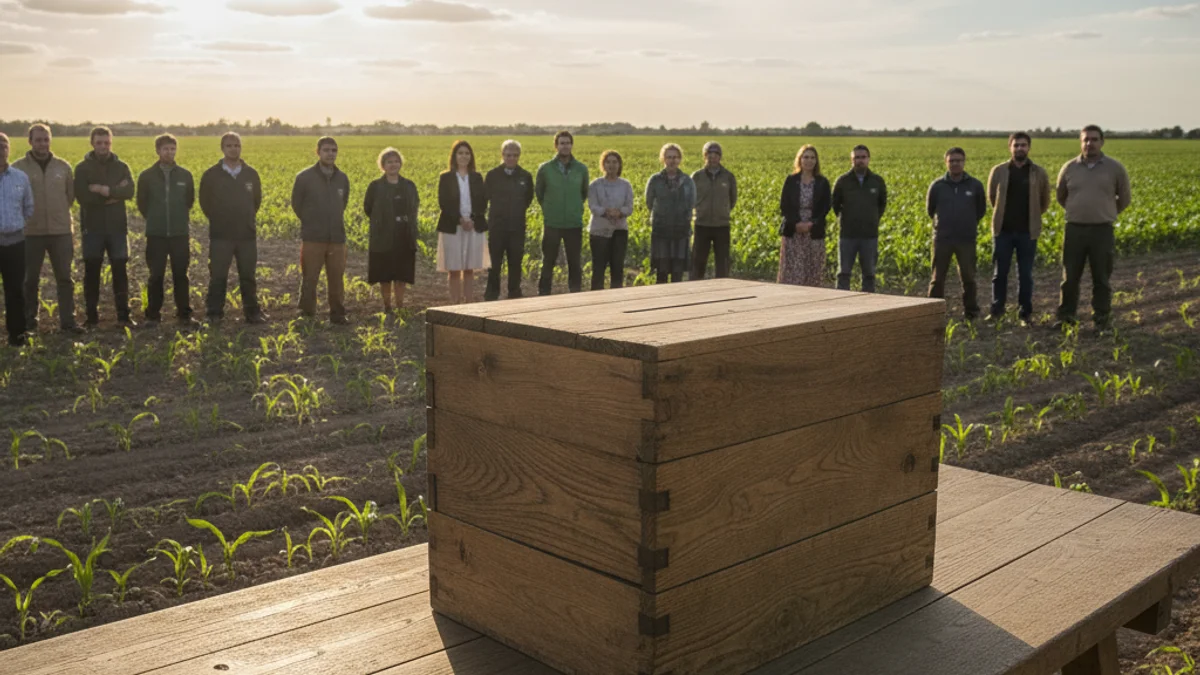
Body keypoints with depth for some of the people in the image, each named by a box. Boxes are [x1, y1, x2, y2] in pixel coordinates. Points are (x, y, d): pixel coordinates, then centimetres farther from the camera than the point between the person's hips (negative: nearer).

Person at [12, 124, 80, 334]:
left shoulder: (63, 166, 4)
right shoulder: (18, 167, -3)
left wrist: (57, 212, 6)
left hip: (61, 230, 1)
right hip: (30, 232, -1)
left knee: (65, 278, 4)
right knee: (30, 279, 8)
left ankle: (68, 321, 11)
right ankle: (29, 322, 19)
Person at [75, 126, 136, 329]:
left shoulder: (121, 167, 7)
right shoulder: (83, 168, 1)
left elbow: (129, 191, -10)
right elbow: (82, 196, -13)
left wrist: (104, 190, -19)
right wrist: (115, 193, -12)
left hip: (117, 227, 1)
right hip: (92, 228, -1)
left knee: (120, 271, 2)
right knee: (91, 272, 4)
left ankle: (123, 315, 9)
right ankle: (92, 317, 12)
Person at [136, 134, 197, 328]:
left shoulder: (185, 175, 2)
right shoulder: (147, 176, -1)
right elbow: (142, 203, 9)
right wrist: (154, 220, 12)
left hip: (180, 234, 1)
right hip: (156, 234, -1)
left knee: (181, 275, 4)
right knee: (156, 276, 3)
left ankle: (184, 314, 11)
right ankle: (153, 315, 11)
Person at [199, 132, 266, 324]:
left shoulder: (251, 174, 4)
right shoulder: (211, 175, -3)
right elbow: (205, 202, 8)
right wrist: (219, 221, 11)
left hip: (247, 234, 2)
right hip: (221, 235, -2)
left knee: (248, 276, 8)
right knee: (218, 276, 1)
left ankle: (252, 312, 16)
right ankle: (214, 314, 9)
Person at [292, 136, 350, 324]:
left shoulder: (342, 179, 5)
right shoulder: (305, 177, -5)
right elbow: (296, 203, 6)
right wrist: (310, 222, 10)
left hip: (337, 238, 3)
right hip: (313, 238, -3)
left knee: (337, 279, 8)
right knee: (309, 279, 3)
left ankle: (338, 314, 18)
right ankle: (307, 315, 13)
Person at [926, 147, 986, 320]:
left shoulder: (975, 185, -2)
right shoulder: (937, 186, -3)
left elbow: (981, 209, 13)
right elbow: (930, 208, 13)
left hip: (967, 239, 0)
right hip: (942, 239, 0)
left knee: (968, 277, 7)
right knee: (938, 278, 6)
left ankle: (971, 312, 20)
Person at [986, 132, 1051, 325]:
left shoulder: (1039, 174, 0)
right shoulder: (998, 171, 0)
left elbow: (1045, 202, 12)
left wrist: (1031, 216, 14)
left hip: (1027, 232, 0)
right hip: (1003, 230, 1)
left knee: (1025, 274, 5)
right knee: (999, 272, 5)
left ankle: (1026, 313, 13)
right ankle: (996, 309, 16)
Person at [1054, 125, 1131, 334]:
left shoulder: (1115, 168, -1)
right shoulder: (1069, 168, 2)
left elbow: (1124, 199, 12)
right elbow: (1060, 196, 20)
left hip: (1102, 231, -1)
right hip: (1074, 229, 1)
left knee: (1101, 279, 5)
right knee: (1070, 277, 6)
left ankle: (1102, 321, 14)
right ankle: (1065, 317, 17)